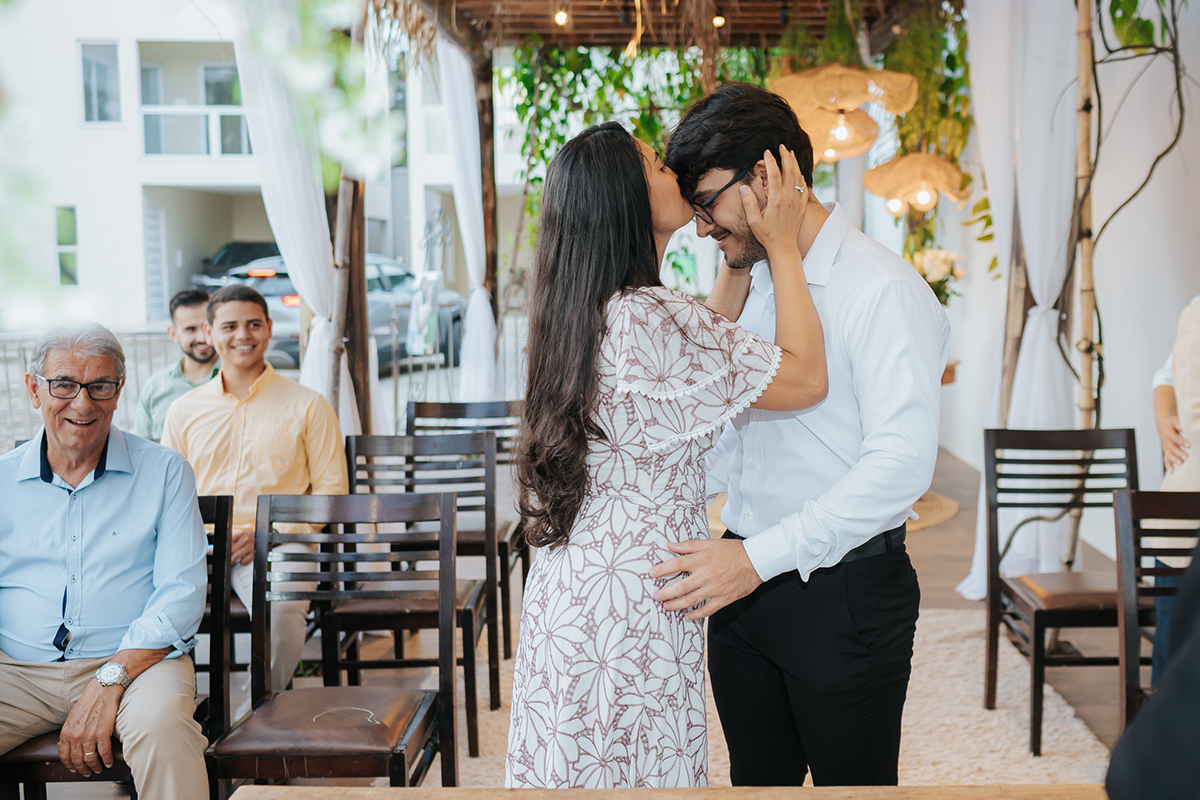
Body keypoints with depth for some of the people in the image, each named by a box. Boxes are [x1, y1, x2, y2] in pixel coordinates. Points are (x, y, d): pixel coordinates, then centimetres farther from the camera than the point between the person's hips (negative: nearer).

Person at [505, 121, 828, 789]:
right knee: (642, 772, 5)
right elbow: (806, 378, -16)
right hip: (631, 608, -9)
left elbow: (711, 347, 20)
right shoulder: (651, 317, -21)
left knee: (578, 765, 17)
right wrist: (782, 246, -7)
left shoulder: (587, 314, 8)